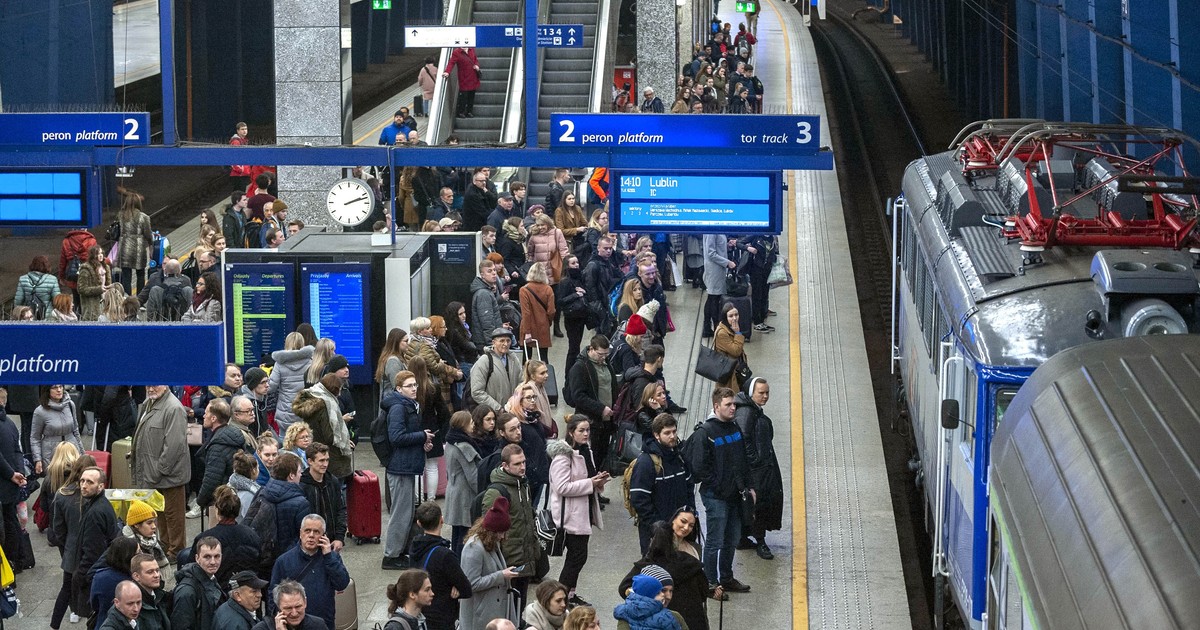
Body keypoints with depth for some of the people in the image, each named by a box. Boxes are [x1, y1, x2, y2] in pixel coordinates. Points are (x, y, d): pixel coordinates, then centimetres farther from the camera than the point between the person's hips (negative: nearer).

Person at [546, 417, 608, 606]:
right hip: (571, 514, -9)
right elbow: (562, 487, -23)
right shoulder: (563, 455, -17)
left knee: (577, 555, 13)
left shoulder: (585, 451, 13)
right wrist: (590, 483, -23)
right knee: (578, 555, -8)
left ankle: (570, 593, 22)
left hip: (585, 511, 9)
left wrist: (599, 481, 5)